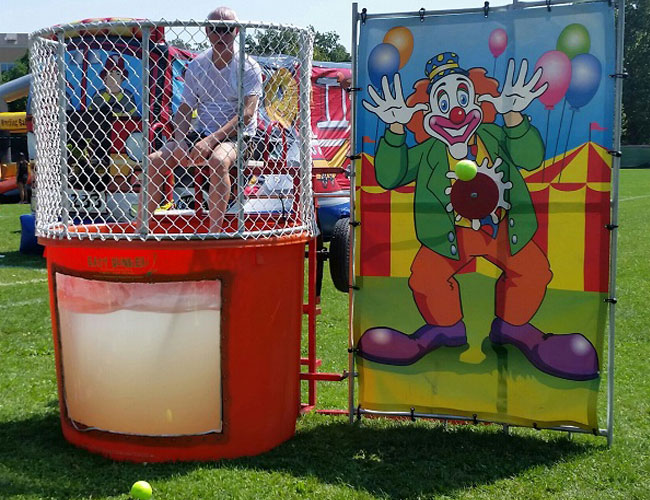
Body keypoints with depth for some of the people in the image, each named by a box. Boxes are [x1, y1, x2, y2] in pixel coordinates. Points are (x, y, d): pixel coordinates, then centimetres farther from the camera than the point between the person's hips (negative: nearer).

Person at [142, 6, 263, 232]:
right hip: (199, 134, 5)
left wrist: (212, 140, -26)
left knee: (218, 161, -39)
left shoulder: (248, 67, -5)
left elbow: (246, 114, -16)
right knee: (153, 161, -14)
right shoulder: (196, 65, 9)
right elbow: (183, 111, 8)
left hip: (236, 137, -5)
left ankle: (215, 232, -36)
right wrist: (181, 144, -11)